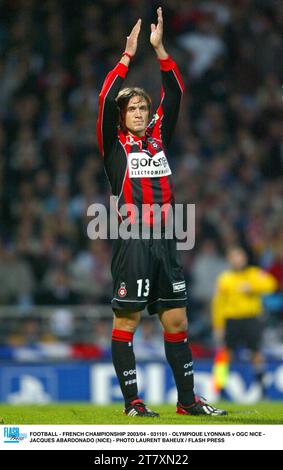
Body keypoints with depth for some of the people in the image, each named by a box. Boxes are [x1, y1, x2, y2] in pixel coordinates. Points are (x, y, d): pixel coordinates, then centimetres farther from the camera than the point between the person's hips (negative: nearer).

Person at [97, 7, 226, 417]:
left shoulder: (159, 137, 16)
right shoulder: (115, 144, 4)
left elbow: (175, 94, 12)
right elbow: (107, 98, -8)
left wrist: (159, 49, 7)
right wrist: (129, 55, -4)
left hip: (165, 241, 5)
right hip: (132, 241, -5)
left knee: (176, 322, 6)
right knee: (126, 322, -4)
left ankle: (187, 399, 10)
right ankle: (132, 402, -1)